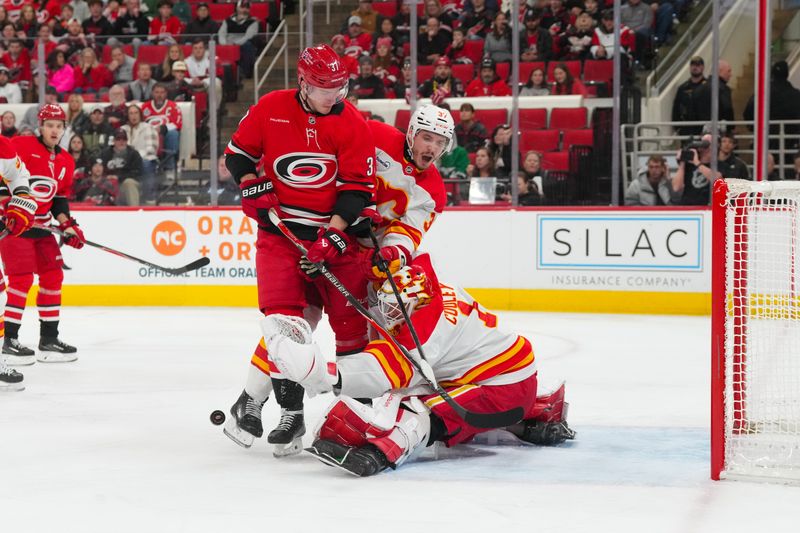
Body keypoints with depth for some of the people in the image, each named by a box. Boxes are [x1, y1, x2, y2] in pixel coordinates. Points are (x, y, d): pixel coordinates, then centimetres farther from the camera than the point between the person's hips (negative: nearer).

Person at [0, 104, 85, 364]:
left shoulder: (66, 162, 9)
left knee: (53, 275, 6)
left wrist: (68, 225, 2)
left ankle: (49, 338, 15)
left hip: (41, 225, 7)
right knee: (22, 277, -11)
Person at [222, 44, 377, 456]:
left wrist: (334, 232, -16)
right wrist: (253, 186, -6)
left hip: (334, 229, 1)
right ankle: (290, 413, -4)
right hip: (280, 227, -1)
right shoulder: (270, 109, -3)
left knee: (351, 318, 2)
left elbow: (358, 187, -6)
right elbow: (238, 153, 11)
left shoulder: (351, 122, -5)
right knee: (287, 320, -13)